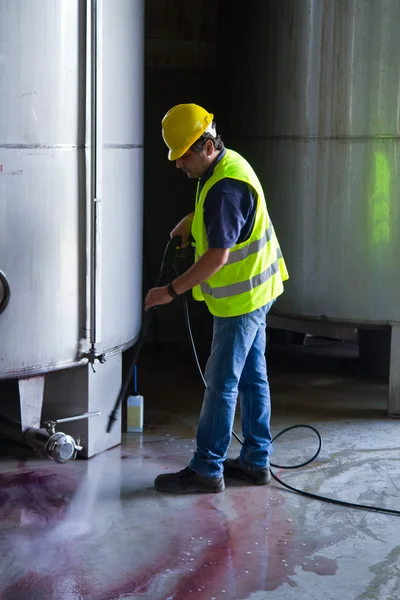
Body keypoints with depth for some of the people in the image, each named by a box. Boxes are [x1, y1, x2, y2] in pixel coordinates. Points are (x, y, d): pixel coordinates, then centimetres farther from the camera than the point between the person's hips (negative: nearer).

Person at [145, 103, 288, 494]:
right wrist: (190, 221, 13)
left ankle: (206, 469, 2)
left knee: (221, 383, -5)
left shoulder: (225, 189, -25)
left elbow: (217, 257, -28)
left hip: (241, 297, -10)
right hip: (256, 289, 10)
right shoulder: (229, 163, 7)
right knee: (252, 376, 14)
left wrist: (171, 291, -24)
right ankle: (256, 461, 23)